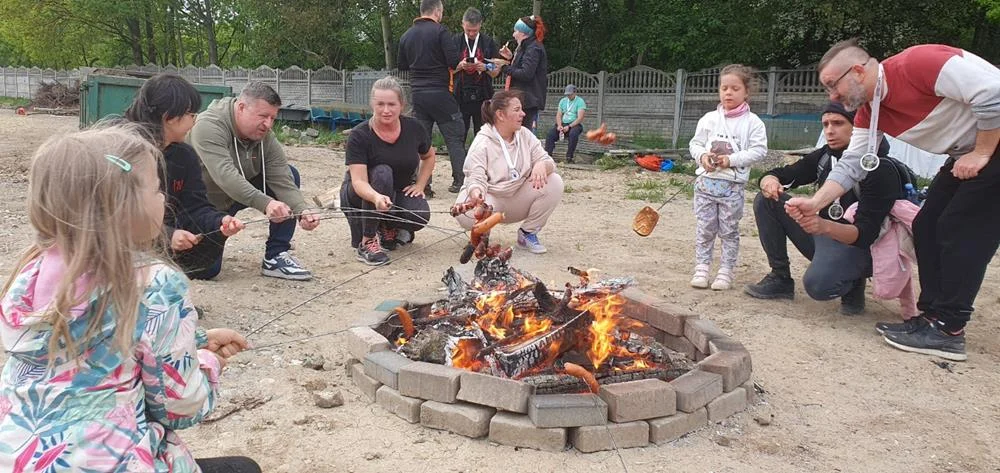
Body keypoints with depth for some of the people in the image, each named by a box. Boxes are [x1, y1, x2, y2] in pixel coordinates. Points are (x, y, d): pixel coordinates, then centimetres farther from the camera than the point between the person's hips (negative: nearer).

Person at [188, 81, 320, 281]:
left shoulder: (265, 137, -10)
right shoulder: (208, 126, -29)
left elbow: (282, 180, -19)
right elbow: (225, 176, -43)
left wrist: (302, 211, -37)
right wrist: (265, 203, -54)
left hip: (237, 196, 6)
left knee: (290, 174, -11)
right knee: (205, 270, -17)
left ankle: (275, 257, -8)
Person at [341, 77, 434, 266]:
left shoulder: (413, 128, -9)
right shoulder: (359, 136, -21)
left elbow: (428, 156, 12)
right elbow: (358, 181, -31)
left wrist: (420, 185, -2)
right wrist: (376, 197, -52)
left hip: (397, 194, 3)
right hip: (361, 196, -3)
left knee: (421, 215, -29)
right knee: (382, 172, -35)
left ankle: (387, 229, 6)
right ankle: (366, 242, -28)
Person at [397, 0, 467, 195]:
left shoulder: (406, 36, 9)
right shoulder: (440, 31, -9)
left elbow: (401, 65, 16)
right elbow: (454, 61, -14)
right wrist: (440, 62, 7)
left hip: (417, 93, 5)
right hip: (440, 93, -5)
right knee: (454, 137, 4)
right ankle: (460, 179, 2)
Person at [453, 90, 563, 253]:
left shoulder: (525, 135, 0)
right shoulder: (482, 143, -15)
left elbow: (546, 160, -4)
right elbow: (476, 178, -23)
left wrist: (542, 165, -31)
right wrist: (475, 192, -49)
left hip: (519, 198, 4)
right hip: (490, 197, -4)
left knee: (554, 183, -18)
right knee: (467, 215, -38)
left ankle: (528, 233, -1)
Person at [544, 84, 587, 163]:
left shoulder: (580, 102, -3)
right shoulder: (563, 101, 16)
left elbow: (580, 118, -12)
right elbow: (558, 115, 11)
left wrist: (569, 126, -21)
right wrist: (559, 125, -9)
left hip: (575, 124, -5)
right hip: (563, 124, 5)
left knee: (573, 134, -38)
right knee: (550, 133, -22)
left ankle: (569, 157, -31)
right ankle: (547, 155, -26)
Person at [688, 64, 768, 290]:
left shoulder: (752, 122, -1)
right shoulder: (709, 119, 6)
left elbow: (758, 150, -7)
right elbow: (695, 144, 9)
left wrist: (732, 159, -17)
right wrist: (702, 156, -12)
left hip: (733, 184, -2)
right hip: (706, 180, 2)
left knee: (729, 230, 6)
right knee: (704, 228, 6)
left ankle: (726, 271, 14)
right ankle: (702, 267, 15)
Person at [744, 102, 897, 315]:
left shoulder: (881, 170, -20)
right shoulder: (824, 156, 0)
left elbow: (864, 234, -27)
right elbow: (781, 175, 4)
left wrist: (825, 226, -48)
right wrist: (770, 181, -23)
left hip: (856, 246, -7)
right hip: (823, 235, 7)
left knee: (818, 284, -37)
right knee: (765, 201, -8)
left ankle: (852, 282, 0)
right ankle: (780, 278, -2)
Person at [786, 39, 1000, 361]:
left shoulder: (918, 64, -27)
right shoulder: (869, 113, -1)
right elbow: (852, 164, 0)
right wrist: (815, 203, -11)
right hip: (966, 154, 9)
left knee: (962, 230, -11)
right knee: (927, 227, 5)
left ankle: (948, 330, -5)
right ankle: (932, 315, 11)